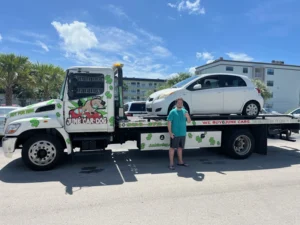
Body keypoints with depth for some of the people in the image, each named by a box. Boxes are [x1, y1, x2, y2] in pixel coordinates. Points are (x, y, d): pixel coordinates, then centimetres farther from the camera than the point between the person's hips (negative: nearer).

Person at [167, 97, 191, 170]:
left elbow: (189, 121, 8)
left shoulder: (185, 111, 8)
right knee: (172, 148, 0)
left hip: (183, 133, 5)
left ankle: (180, 162, 29)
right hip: (175, 134, -5)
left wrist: (187, 116, -13)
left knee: (180, 148, 17)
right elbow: (169, 122, -9)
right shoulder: (172, 112, -6)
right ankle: (171, 163, 6)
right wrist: (170, 132, -16)